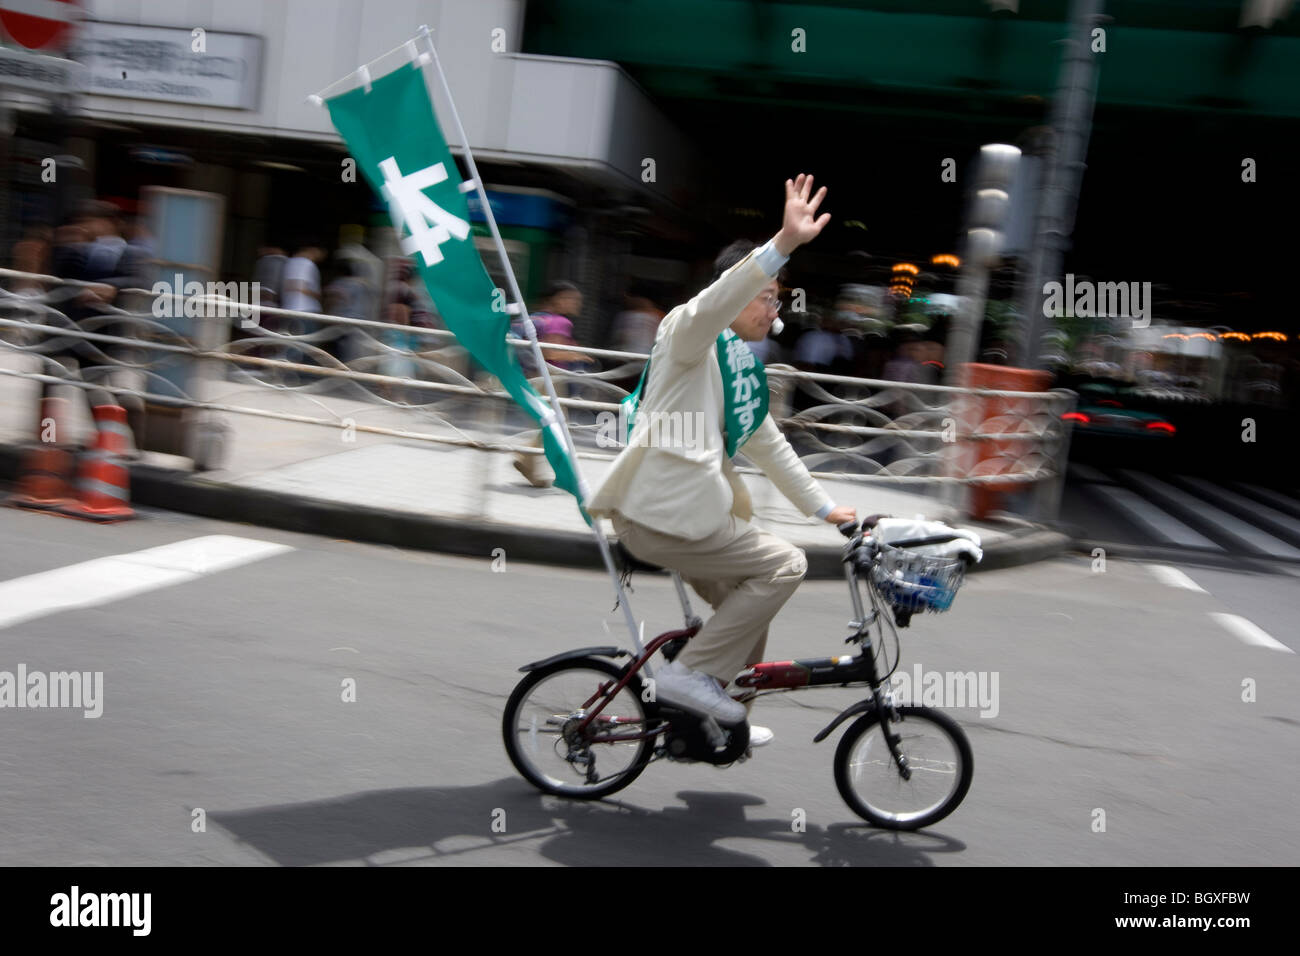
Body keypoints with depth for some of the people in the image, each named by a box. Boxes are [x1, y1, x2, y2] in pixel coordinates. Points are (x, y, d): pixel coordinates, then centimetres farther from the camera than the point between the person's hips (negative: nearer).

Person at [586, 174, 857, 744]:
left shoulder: (742, 363, 22)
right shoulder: (689, 334, -7)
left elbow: (767, 443, 30)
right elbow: (715, 303, -32)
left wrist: (821, 506, 31)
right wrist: (784, 244, -44)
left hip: (681, 508, 10)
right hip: (664, 511, -10)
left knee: (744, 601, 19)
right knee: (783, 566, -10)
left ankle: (720, 718, 31)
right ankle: (690, 674, -8)